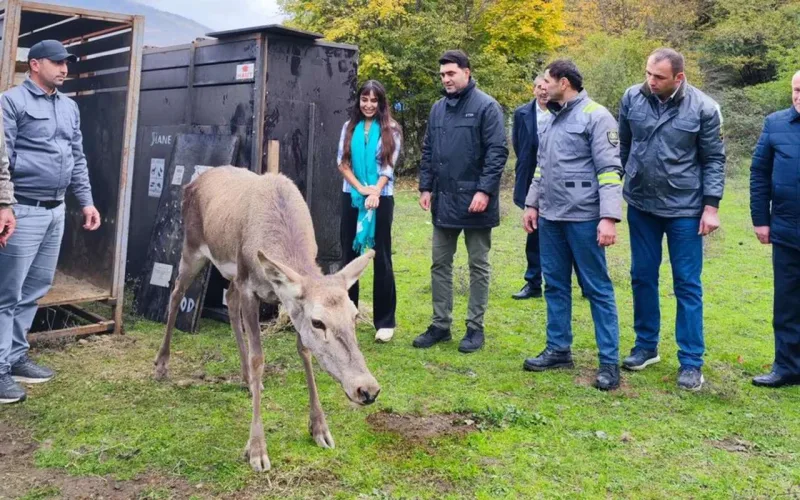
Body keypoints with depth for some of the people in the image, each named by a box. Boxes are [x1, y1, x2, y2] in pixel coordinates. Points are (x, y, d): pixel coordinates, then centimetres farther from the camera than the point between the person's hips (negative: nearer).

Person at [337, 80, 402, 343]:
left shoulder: (391, 129, 1)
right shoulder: (349, 127, 9)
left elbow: (389, 167, -5)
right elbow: (342, 163, 3)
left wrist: (375, 192, -20)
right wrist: (360, 187, -12)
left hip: (381, 198, -3)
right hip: (351, 197, 3)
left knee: (381, 257, -1)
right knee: (349, 254, 8)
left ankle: (385, 321, 3)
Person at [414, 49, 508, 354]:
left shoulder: (486, 107, -8)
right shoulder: (438, 109, 11)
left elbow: (497, 152, -13)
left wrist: (485, 190, -19)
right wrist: (425, 187, 7)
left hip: (474, 200, -6)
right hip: (443, 200, 6)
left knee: (478, 266, 6)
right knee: (440, 264, 11)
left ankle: (475, 328, 16)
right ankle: (440, 325, 22)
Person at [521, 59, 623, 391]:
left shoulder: (596, 116, -8)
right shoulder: (551, 120, 16)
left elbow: (610, 171, -14)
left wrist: (609, 217, -21)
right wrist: (532, 204, 17)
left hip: (583, 217, -8)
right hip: (551, 216, 8)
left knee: (597, 288, 0)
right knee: (555, 285, 12)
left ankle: (609, 361, 7)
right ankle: (559, 349, 24)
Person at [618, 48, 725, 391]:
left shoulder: (703, 108, -11)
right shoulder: (632, 98, -4)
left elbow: (714, 160, -5)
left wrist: (711, 206, -9)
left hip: (685, 208, -3)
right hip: (641, 204, 3)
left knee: (687, 284, 3)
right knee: (642, 277, 12)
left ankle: (691, 362, 12)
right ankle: (646, 346, 28)